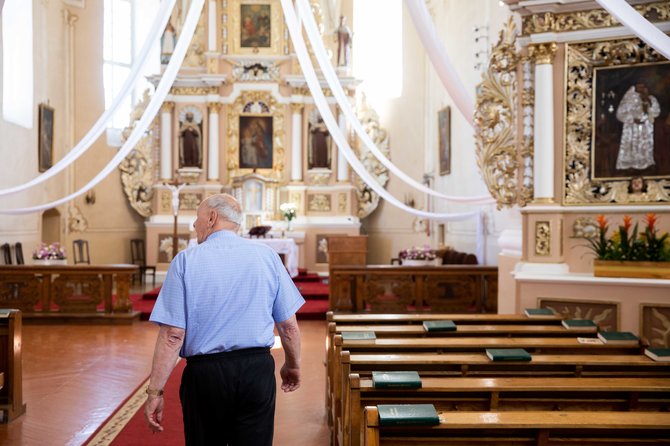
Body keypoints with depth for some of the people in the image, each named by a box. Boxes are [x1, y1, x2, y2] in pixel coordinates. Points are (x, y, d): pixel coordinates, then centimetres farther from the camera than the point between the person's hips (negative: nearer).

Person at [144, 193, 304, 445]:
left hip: (204, 372, -1)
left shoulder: (186, 261, -6)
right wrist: (293, 366, 20)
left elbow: (173, 334, -11)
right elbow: (288, 325, 3)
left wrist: (155, 391, -6)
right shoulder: (267, 256, 1)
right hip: (258, 369, 2)